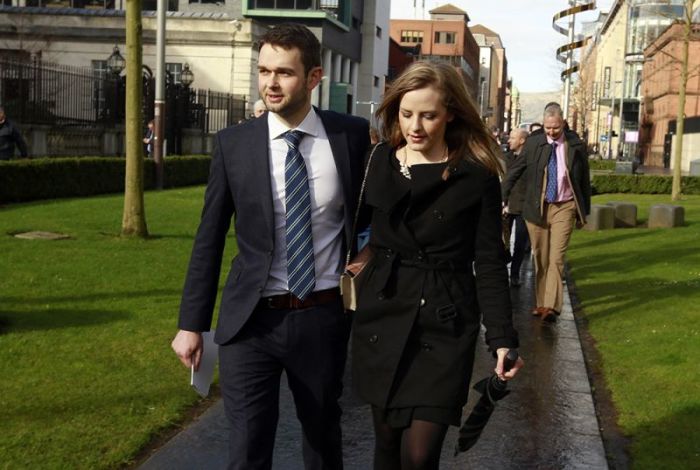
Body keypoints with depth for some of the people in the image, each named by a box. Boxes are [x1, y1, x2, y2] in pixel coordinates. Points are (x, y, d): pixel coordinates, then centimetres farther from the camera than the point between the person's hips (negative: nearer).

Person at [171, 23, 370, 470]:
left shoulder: (353, 135, -4)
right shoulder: (234, 143, -4)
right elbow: (209, 239, 0)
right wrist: (192, 323, 0)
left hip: (324, 316, 1)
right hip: (252, 319, -1)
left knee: (323, 432, 20)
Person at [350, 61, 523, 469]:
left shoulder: (478, 177, -7)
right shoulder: (380, 162, 3)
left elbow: (490, 262, -6)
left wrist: (503, 338, -9)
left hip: (445, 327, -3)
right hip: (382, 318, 3)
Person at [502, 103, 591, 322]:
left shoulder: (576, 146, -2)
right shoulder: (534, 143, -1)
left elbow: (584, 180, 7)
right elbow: (514, 171, 6)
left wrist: (584, 212, 9)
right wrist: (503, 198, -1)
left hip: (564, 208, -2)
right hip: (537, 208, 2)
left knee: (556, 258, -12)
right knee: (540, 258, 10)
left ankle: (551, 306, -16)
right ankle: (540, 302, 21)